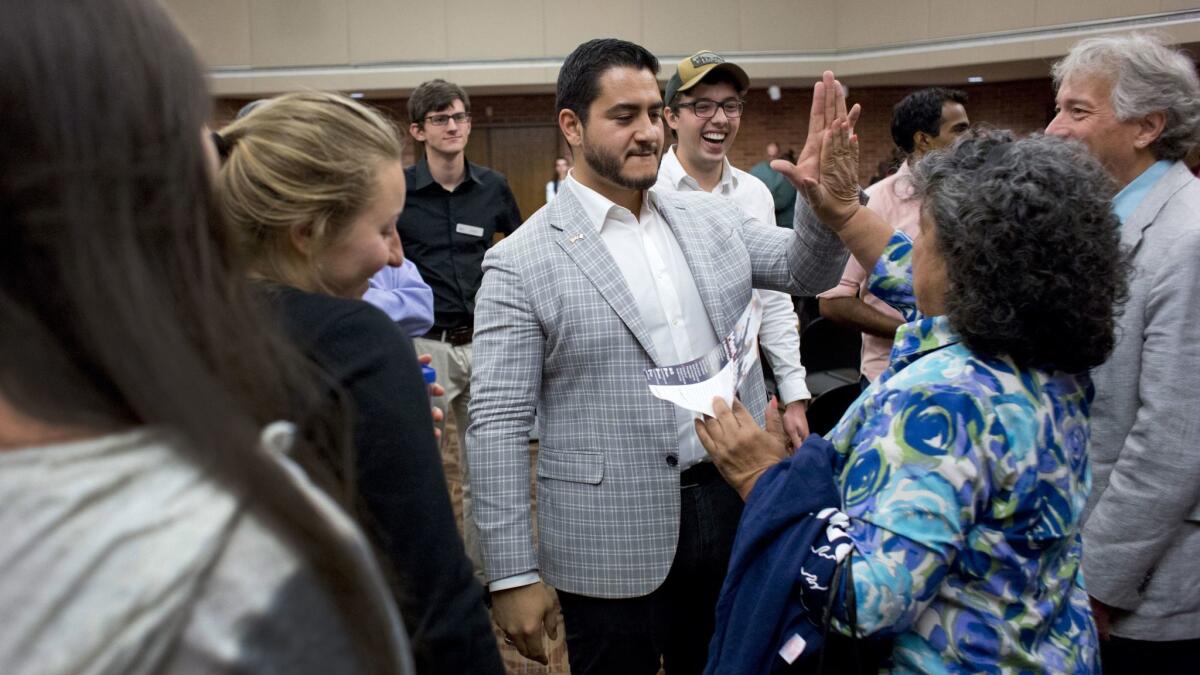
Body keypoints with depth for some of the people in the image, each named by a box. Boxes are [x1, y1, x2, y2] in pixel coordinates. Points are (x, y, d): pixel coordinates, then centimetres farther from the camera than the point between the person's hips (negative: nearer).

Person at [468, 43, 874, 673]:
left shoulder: (710, 217, 5)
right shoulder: (520, 262, -10)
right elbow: (499, 423, -11)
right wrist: (514, 575, -12)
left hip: (736, 510, 5)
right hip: (614, 546, -4)